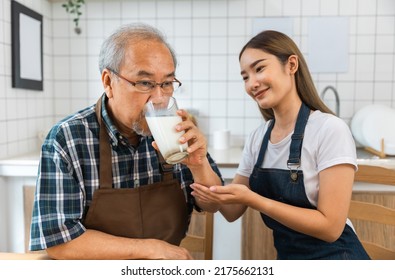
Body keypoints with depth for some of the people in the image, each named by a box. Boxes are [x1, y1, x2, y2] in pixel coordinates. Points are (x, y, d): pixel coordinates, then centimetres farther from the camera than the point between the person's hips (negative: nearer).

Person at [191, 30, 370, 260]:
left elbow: (331, 227, -21)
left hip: (332, 255, -5)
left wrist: (252, 199, -26)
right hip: (286, 254, 5)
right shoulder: (258, 137, -1)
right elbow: (232, 211, 0)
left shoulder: (329, 129, -19)